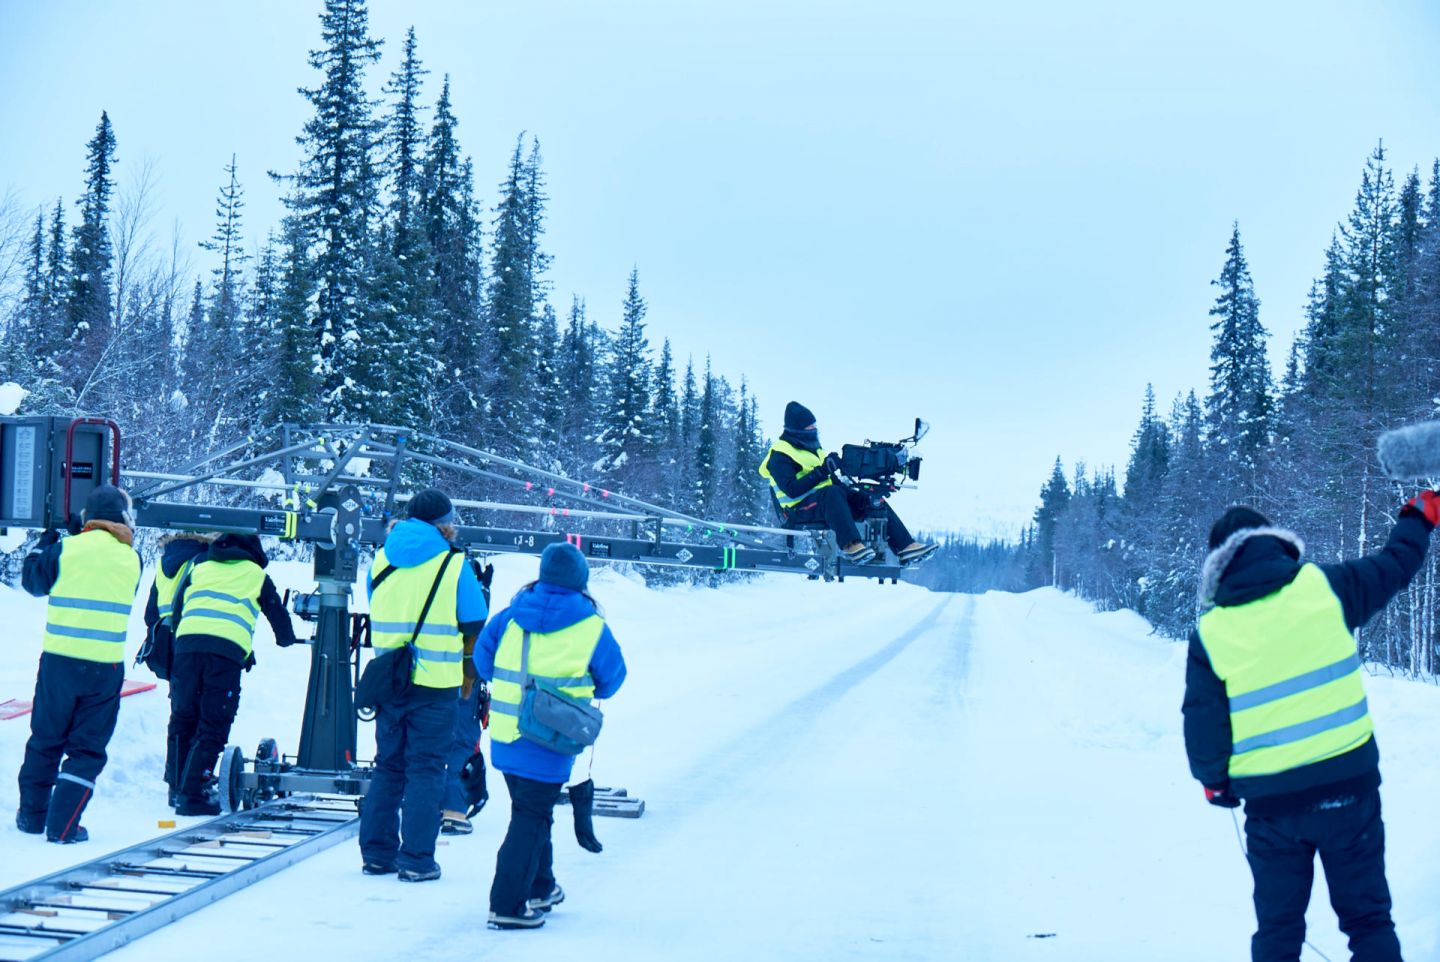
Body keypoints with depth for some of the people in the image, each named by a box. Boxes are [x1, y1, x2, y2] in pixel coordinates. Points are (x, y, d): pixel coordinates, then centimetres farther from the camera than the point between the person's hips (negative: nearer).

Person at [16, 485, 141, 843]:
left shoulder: (66, 549, -3)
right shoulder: (131, 559, 0)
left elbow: (33, 581, 12)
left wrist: (43, 544, 28)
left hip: (59, 658, 1)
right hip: (106, 665, -1)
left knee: (46, 739, 16)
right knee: (87, 748, 6)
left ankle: (32, 815, 23)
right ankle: (63, 825, 0)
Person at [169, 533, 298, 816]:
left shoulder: (200, 567, 28)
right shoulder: (256, 575, 22)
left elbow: (177, 611, 27)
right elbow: (278, 613, 32)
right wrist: (286, 639, 52)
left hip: (187, 641, 3)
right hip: (228, 648, -3)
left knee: (182, 718, 14)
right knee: (213, 726, 0)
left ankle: (177, 786, 16)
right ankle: (192, 793, -6)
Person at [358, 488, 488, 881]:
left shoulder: (381, 559, 6)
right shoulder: (454, 565, -8)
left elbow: (377, 616, 13)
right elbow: (475, 627, -3)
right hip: (435, 683, -4)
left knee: (388, 766, 14)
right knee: (426, 769, 1)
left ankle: (376, 853, 15)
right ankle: (416, 859, -2)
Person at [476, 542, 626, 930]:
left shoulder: (512, 616, 4)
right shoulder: (591, 628, -6)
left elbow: (483, 656, 12)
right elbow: (612, 678, 4)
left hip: (504, 735, 5)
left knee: (530, 810, 21)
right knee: (531, 817, -2)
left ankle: (540, 888, 35)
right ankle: (508, 906, -7)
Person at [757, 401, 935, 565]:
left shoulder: (812, 449, 23)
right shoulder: (779, 455, -6)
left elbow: (832, 481, 20)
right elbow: (792, 490, -19)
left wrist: (850, 491, 1)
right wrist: (821, 472, -25)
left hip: (826, 503, 9)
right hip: (800, 509, -9)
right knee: (832, 493, -40)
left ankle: (905, 546, -14)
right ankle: (851, 545, -52)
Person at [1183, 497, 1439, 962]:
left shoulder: (1210, 634, -5)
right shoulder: (1323, 587, -5)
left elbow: (1202, 725, -2)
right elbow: (1393, 566, 11)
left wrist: (1213, 779, 17)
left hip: (1270, 801, 0)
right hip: (1348, 784, 0)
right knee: (1367, 917, 11)